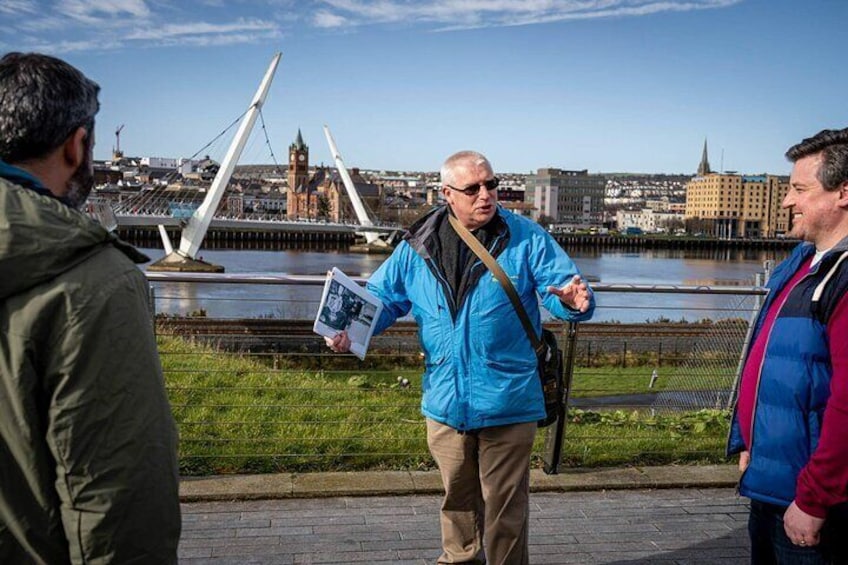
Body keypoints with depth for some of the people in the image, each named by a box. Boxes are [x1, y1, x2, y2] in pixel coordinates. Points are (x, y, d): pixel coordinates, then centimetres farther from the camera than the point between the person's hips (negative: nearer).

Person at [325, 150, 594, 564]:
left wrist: (572, 300, -34)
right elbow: (383, 296, 6)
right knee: (457, 496, 22)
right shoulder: (418, 245, 1)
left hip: (507, 402, -3)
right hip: (445, 401, 3)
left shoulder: (527, 239, -6)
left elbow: (562, 286, -10)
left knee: (505, 505, 9)